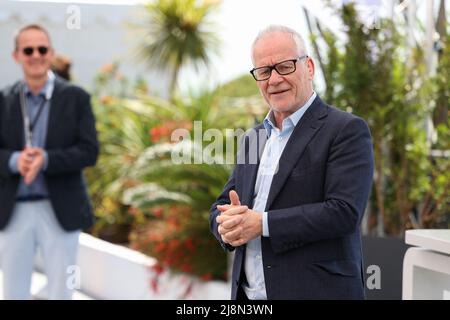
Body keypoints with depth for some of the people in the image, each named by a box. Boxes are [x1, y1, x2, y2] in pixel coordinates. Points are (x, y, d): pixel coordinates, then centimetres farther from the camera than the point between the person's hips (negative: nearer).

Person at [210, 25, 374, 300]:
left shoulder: (347, 130, -8)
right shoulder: (253, 138, 13)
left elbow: (344, 211, -19)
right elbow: (222, 206, 13)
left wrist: (263, 223, -19)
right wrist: (227, 226, -10)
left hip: (317, 291, -6)